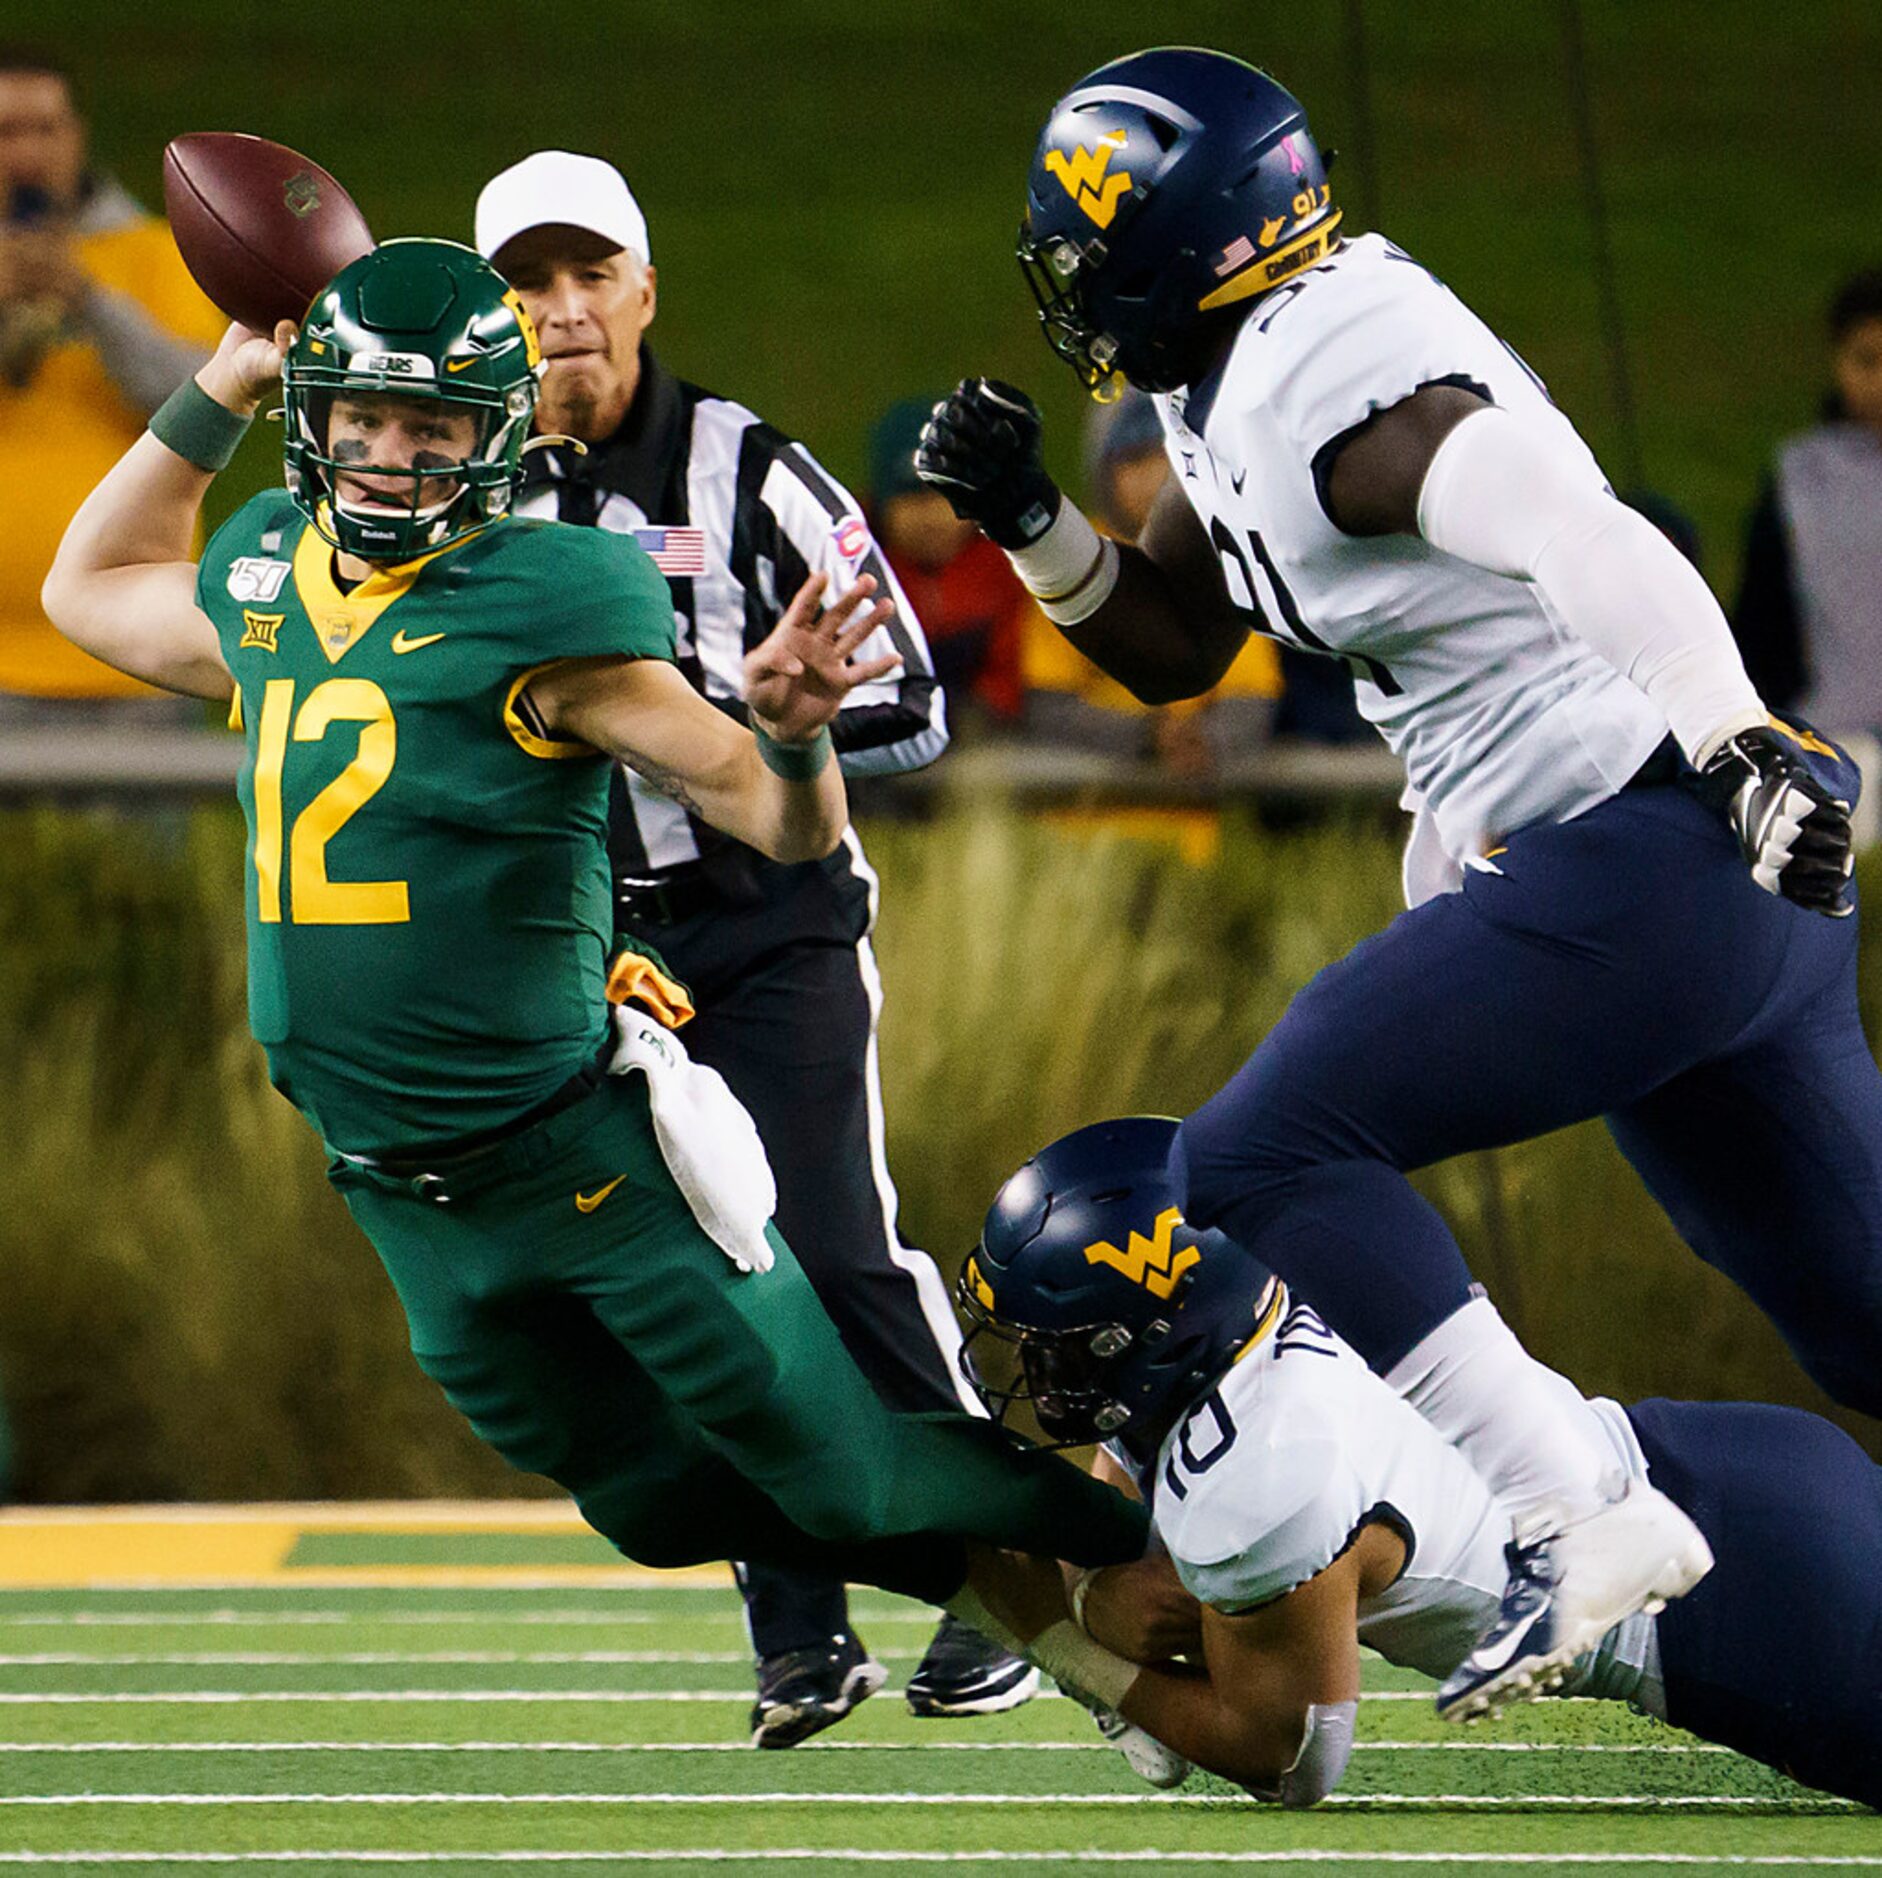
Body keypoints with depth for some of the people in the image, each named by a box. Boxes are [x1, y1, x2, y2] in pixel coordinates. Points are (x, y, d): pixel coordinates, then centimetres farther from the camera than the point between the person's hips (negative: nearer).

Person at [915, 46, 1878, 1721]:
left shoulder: (1333, 376, -16)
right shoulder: (1238, 390, 14)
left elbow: (1587, 544, -31)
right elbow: (1172, 649, 26)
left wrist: (1736, 746, -42)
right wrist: (1035, 526, 9)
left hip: (1651, 854, -10)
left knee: (1268, 1158, -11)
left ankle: (1583, 1522, -18)